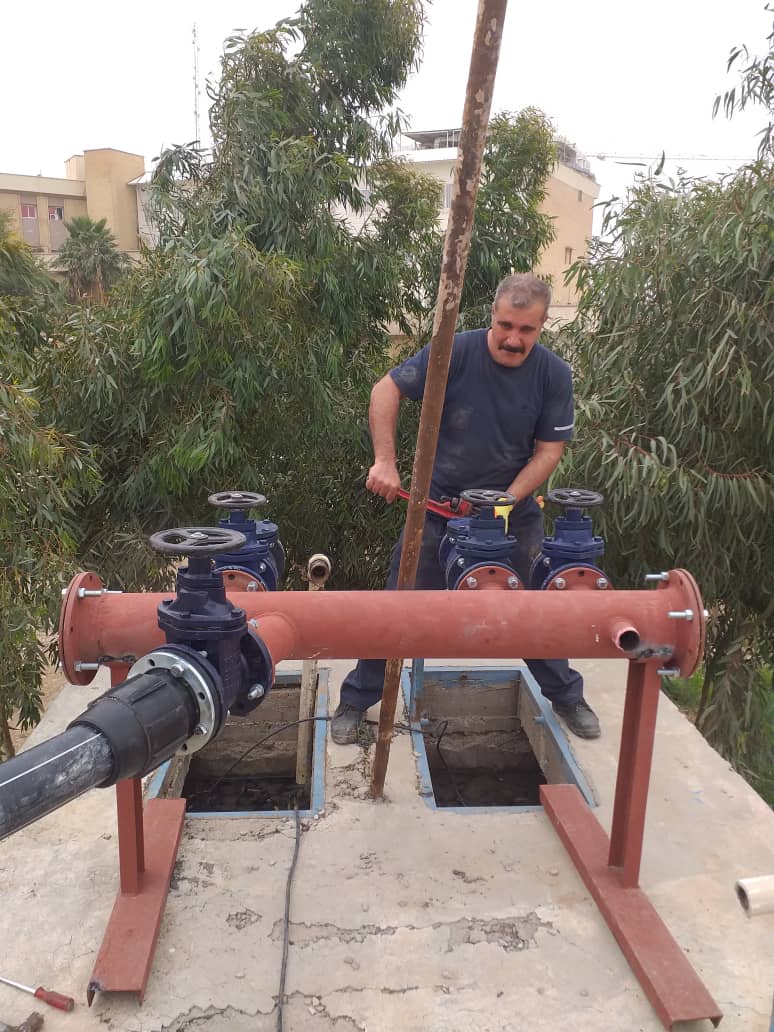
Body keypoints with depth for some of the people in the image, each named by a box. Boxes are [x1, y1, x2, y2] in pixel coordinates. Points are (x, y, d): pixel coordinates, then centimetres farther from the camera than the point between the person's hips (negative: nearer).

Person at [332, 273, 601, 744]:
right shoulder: (455, 352, -16)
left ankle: (568, 696, 34)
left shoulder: (554, 374, -9)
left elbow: (549, 451, -7)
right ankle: (356, 700, 19)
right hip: (440, 501, -1)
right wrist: (386, 462, -20)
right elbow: (387, 390, -11)